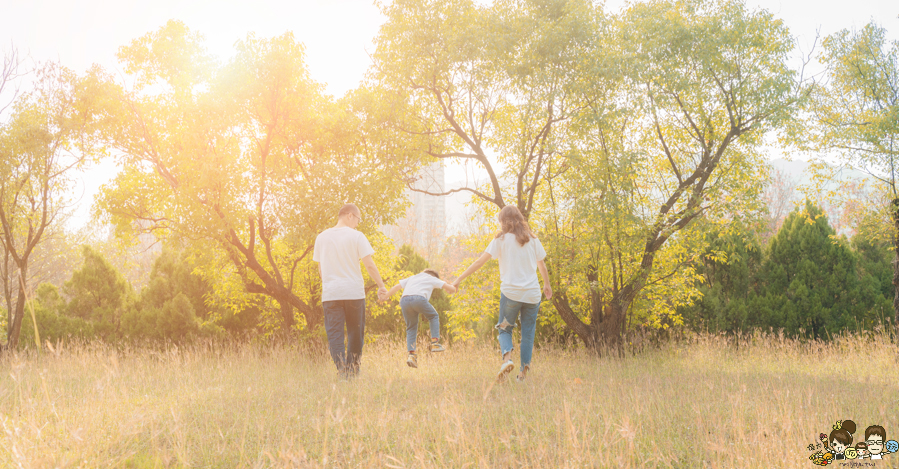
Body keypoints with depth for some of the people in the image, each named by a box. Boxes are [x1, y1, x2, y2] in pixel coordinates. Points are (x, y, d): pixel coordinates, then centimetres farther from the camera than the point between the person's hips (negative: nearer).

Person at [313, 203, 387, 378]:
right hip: (354, 292, -2)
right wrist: (381, 285, 3)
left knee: (334, 334, 0)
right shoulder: (356, 236, -4)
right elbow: (369, 265, -8)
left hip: (330, 293, 2)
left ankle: (342, 370, -14)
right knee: (355, 333, 12)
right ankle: (353, 372, 16)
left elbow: (320, 268, 15)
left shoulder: (322, 237, 8)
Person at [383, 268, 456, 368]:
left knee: (411, 329, 16)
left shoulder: (411, 278, 38)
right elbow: (452, 289, 27)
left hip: (404, 300, 3)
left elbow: (396, 287, 27)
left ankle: (411, 354, -1)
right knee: (434, 317, 23)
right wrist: (451, 290, 49)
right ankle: (435, 343, 10)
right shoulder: (432, 279, 29)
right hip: (419, 299, -3)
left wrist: (384, 297, 32)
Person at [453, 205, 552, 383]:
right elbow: (541, 264, 17)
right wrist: (547, 285, 33)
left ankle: (507, 358, -17)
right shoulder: (532, 239, 8)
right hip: (532, 293, 2)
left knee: (504, 329, 10)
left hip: (510, 292, -2)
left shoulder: (501, 239, -1)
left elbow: (481, 261, -6)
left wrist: (459, 279, -4)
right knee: (528, 332, 12)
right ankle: (524, 371, 8)